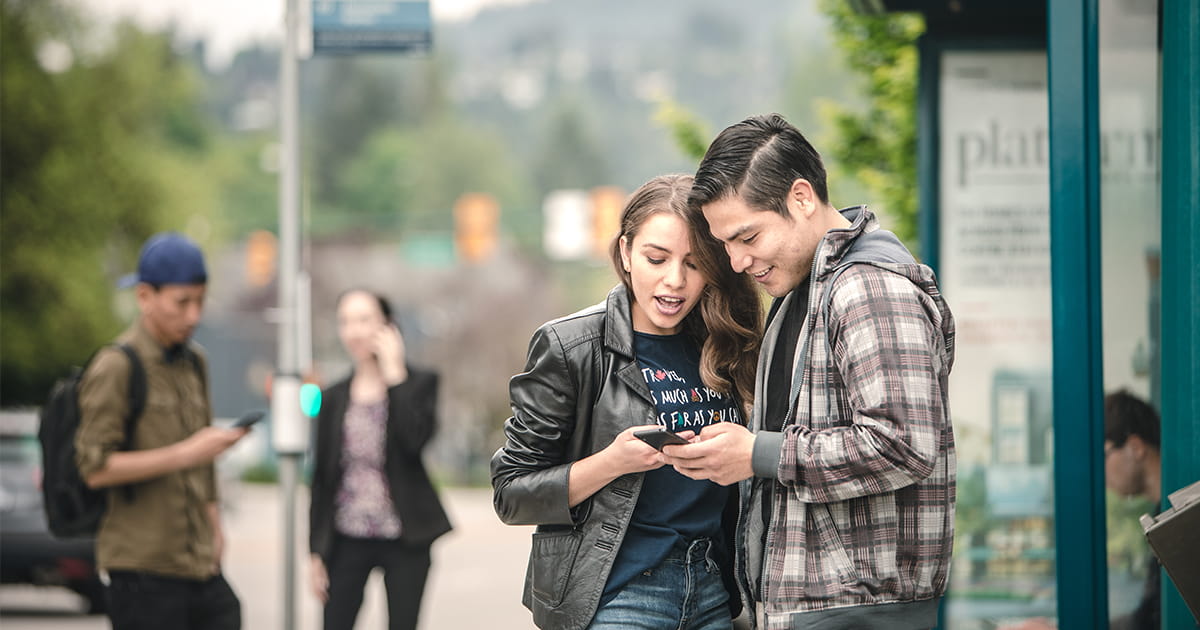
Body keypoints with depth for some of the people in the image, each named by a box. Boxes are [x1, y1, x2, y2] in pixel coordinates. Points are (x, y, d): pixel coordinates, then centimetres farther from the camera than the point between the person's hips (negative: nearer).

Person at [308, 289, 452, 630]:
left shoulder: (419, 383, 0)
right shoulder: (333, 397, 8)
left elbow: (416, 439, -20)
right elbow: (321, 479, 9)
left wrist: (394, 375, -14)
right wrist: (316, 551, 6)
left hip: (404, 538, -2)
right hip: (347, 541, 2)